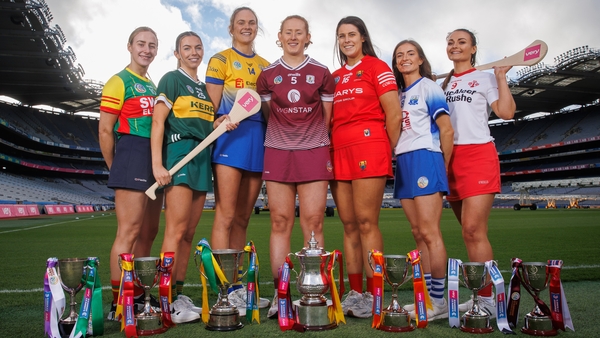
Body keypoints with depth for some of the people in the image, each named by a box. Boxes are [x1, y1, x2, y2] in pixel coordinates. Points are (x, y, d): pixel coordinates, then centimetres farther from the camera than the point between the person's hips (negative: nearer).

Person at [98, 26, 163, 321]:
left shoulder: (153, 86, 22)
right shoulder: (119, 82, -1)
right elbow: (105, 130, -5)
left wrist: (160, 164, 14)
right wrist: (116, 168, -3)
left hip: (155, 159, 8)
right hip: (132, 155, -8)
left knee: (148, 232, 11)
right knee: (129, 230, -11)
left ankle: (137, 295, 22)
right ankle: (118, 304, -4)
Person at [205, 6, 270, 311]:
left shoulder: (265, 65, 21)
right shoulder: (220, 60, 7)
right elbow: (213, 107, -1)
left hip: (259, 140, 5)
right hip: (231, 137, -5)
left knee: (242, 218, 7)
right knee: (226, 215, -9)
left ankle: (238, 285, 14)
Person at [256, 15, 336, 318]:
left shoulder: (322, 73, 8)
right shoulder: (267, 75, 10)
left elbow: (328, 118, 12)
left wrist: (317, 139, 9)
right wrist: (283, 134, 10)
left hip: (314, 153, -1)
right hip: (277, 153, 1)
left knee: (313, 223, -3)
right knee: (280, 223, 1)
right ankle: (280, 294, 8)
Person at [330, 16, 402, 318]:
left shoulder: (376, 66, 5)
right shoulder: (334, 77, 21)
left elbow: (394, 113, -1)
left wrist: (389, 152, -1)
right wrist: (330, 151, 10)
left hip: (368, 148, -6)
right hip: (339, 152, 6)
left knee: (366, 223, -9)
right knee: (349, 226, 5)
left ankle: (373, 295, -1)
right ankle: (355, 293, 11)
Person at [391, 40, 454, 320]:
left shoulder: (428, 87, 0)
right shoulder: (399, 94, 19)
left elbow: (447, 130, -5)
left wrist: (442, 167, -2)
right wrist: (397, 163, 8)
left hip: (424, 160, -7)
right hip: (403, 163, 7)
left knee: (429, 232, -9)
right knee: (418, 234, 7)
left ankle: (439, 301, -2)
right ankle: (425, 297, 13)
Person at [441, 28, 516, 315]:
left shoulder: (484, 78, 7)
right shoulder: (442, 84, 20)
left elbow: (506, 112, -5)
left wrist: (501, 77, -3)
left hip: (478, 155, -5)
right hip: (450, 159, 5)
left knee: (473, 230, -16)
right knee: (471, 232, 7)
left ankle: (487, 299, -10)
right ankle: (481, 297, 13)